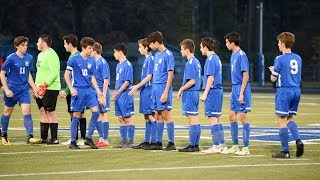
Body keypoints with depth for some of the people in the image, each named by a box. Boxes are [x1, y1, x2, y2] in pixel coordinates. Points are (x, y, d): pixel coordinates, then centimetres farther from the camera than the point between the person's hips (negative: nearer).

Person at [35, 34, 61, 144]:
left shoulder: (51, 55, -13)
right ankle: (43, 138, 15)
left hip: (51, 88, -10)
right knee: (43, 111, 10)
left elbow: (54, 72, -21)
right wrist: (36, 85, 17)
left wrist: (45, 84, -24)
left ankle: (54, 138, -4)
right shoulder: (40, 55, 18)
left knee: (50, 112, -7)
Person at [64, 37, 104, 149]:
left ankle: (89, 138, 1)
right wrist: (71, 88, -11)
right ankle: (73, 142, 8)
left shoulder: (92, 61, 10)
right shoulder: (74, 60, -6)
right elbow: (66, 75, -2)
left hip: (89, 90, 5)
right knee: (76, 115, -1)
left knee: (96, 111, -9)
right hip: (78, 91, -5)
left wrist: (98, 91, 10)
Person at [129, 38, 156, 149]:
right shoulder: (147, 59, 16)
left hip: (149, 90, -10)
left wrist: (137, 86, -14)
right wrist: (138, 86, 18)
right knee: (147, 117, 11)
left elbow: (149, 77, -16)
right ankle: (146, 141, 15)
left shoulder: (151, 59, -12)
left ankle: (154, 141, -8)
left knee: (151, 116, -9)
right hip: (145, 91, 10)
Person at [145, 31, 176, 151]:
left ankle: (171, 143, -4)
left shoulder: (168, 55, -11)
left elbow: (170, 75, -14)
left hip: (163, 88, -8)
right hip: (155, 88, 8)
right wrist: (154, 89, 14)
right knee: (158, 116, 10)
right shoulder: (157, 55, 15)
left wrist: (165, 92, -19)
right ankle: (158, 143, 15)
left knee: (166, 114, -7)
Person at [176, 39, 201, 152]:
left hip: (189, 93, -10)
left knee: (191, 119, -7)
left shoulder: (190, 63, -15)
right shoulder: (196, 62, 14)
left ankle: (192, 145, -5)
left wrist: (181, 90, -12)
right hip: (195, 92, 10)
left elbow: (192, 81, -20)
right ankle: (196, 145, 13)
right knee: (195, 119, 10)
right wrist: (183, 89, 19)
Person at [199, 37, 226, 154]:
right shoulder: (216, 58, 17)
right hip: (218, 91, 10)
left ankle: (216, 146, -8)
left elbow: (211, 78, -18)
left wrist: (205, 94, -16)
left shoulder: (210, 60, -13)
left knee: (212, 118, -7)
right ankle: (221, 145, 16)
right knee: (216, 119, 14)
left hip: (212, 92, -10)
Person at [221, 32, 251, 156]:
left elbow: (245, 76, -17)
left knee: (242, 116, -6)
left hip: (241, 89, -9)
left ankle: (246, 148, -1)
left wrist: (241, 93, -20)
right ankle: (235, 146, 18)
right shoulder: (233, 55, 13)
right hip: (234, 89, 9)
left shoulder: (241, 55, -14)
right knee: (232, 116, 11)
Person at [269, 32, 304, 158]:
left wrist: (273, 71, 16)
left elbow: (273, 79, -7)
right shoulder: (298, 59, 9)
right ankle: (298, 140, -5)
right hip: (296, 91, 7)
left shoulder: (280, 59, -10)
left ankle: (285, 151, 0)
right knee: (289, 119, 18)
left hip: (284, 91, -7)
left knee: (282, 121, 0)